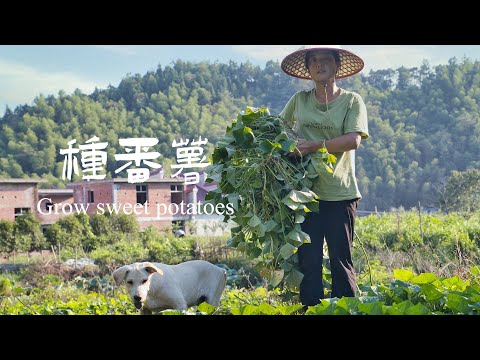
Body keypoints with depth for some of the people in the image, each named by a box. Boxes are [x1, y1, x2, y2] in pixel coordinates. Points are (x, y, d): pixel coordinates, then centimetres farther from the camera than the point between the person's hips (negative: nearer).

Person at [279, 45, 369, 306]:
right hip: (305, 191, 2)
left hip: (340, 194, -2)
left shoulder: (352, 101, 0)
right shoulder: (299, 100, 9)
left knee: (341, 261, 3)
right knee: (308, 260, 3)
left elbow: (353, 140, -13)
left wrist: (313, 146, -15)